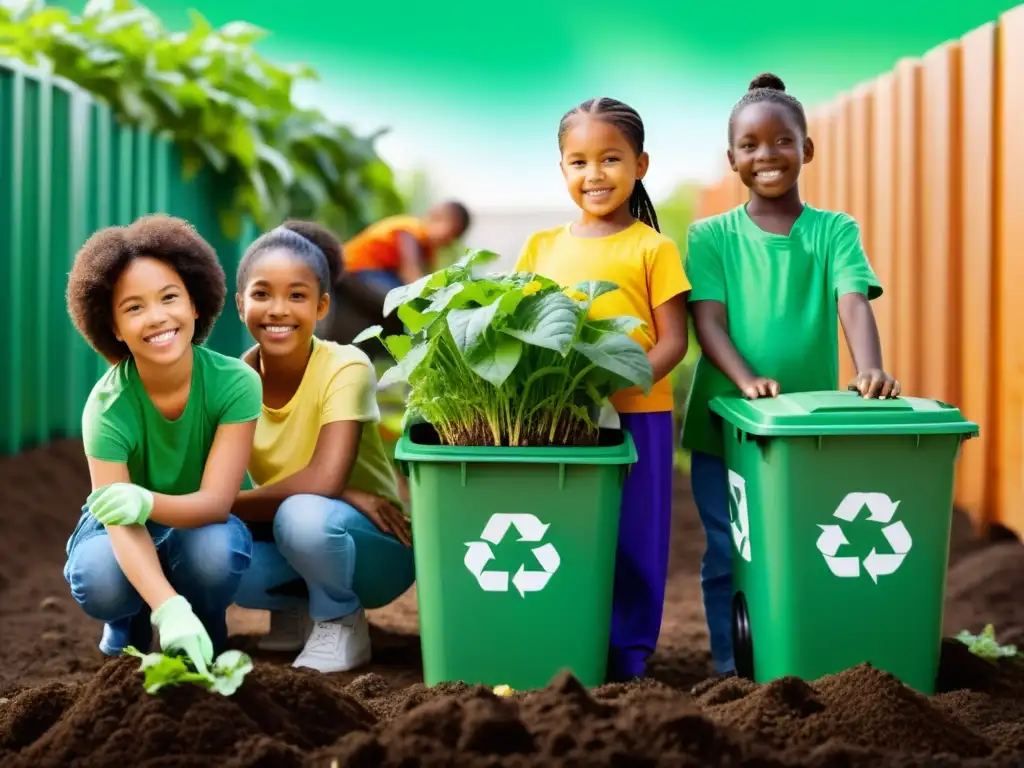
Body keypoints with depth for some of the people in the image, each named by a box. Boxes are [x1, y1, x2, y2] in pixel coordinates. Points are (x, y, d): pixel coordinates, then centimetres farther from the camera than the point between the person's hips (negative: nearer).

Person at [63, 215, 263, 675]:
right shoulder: (107, 406, -27)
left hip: (201, 526, 0)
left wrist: (146, 502, -52)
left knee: (216, 551, -35)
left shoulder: (235, 383, -25)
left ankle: (206, 636, 0)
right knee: (99, 582, -34)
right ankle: (128, 624, 4)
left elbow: (215, 502, -29)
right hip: (129, 536, 0)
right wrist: (170, 610, -55)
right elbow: (124, 525, -37)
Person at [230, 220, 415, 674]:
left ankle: (341, 624, -5)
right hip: (287, 542, 5)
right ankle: (297, 607, 6)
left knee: (303, 515, -37)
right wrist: (341, 495, -28)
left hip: (373, 545, -4)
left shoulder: (345, 369, -20)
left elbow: (322, 480, -32)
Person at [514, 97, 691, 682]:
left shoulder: (652, 249, 0)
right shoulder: (541, 248, 10)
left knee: (632, 542, 4)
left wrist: (620, 382, -20)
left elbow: (673, 342, -4)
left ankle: (628, 660, 16)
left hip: (637, 418, -3)